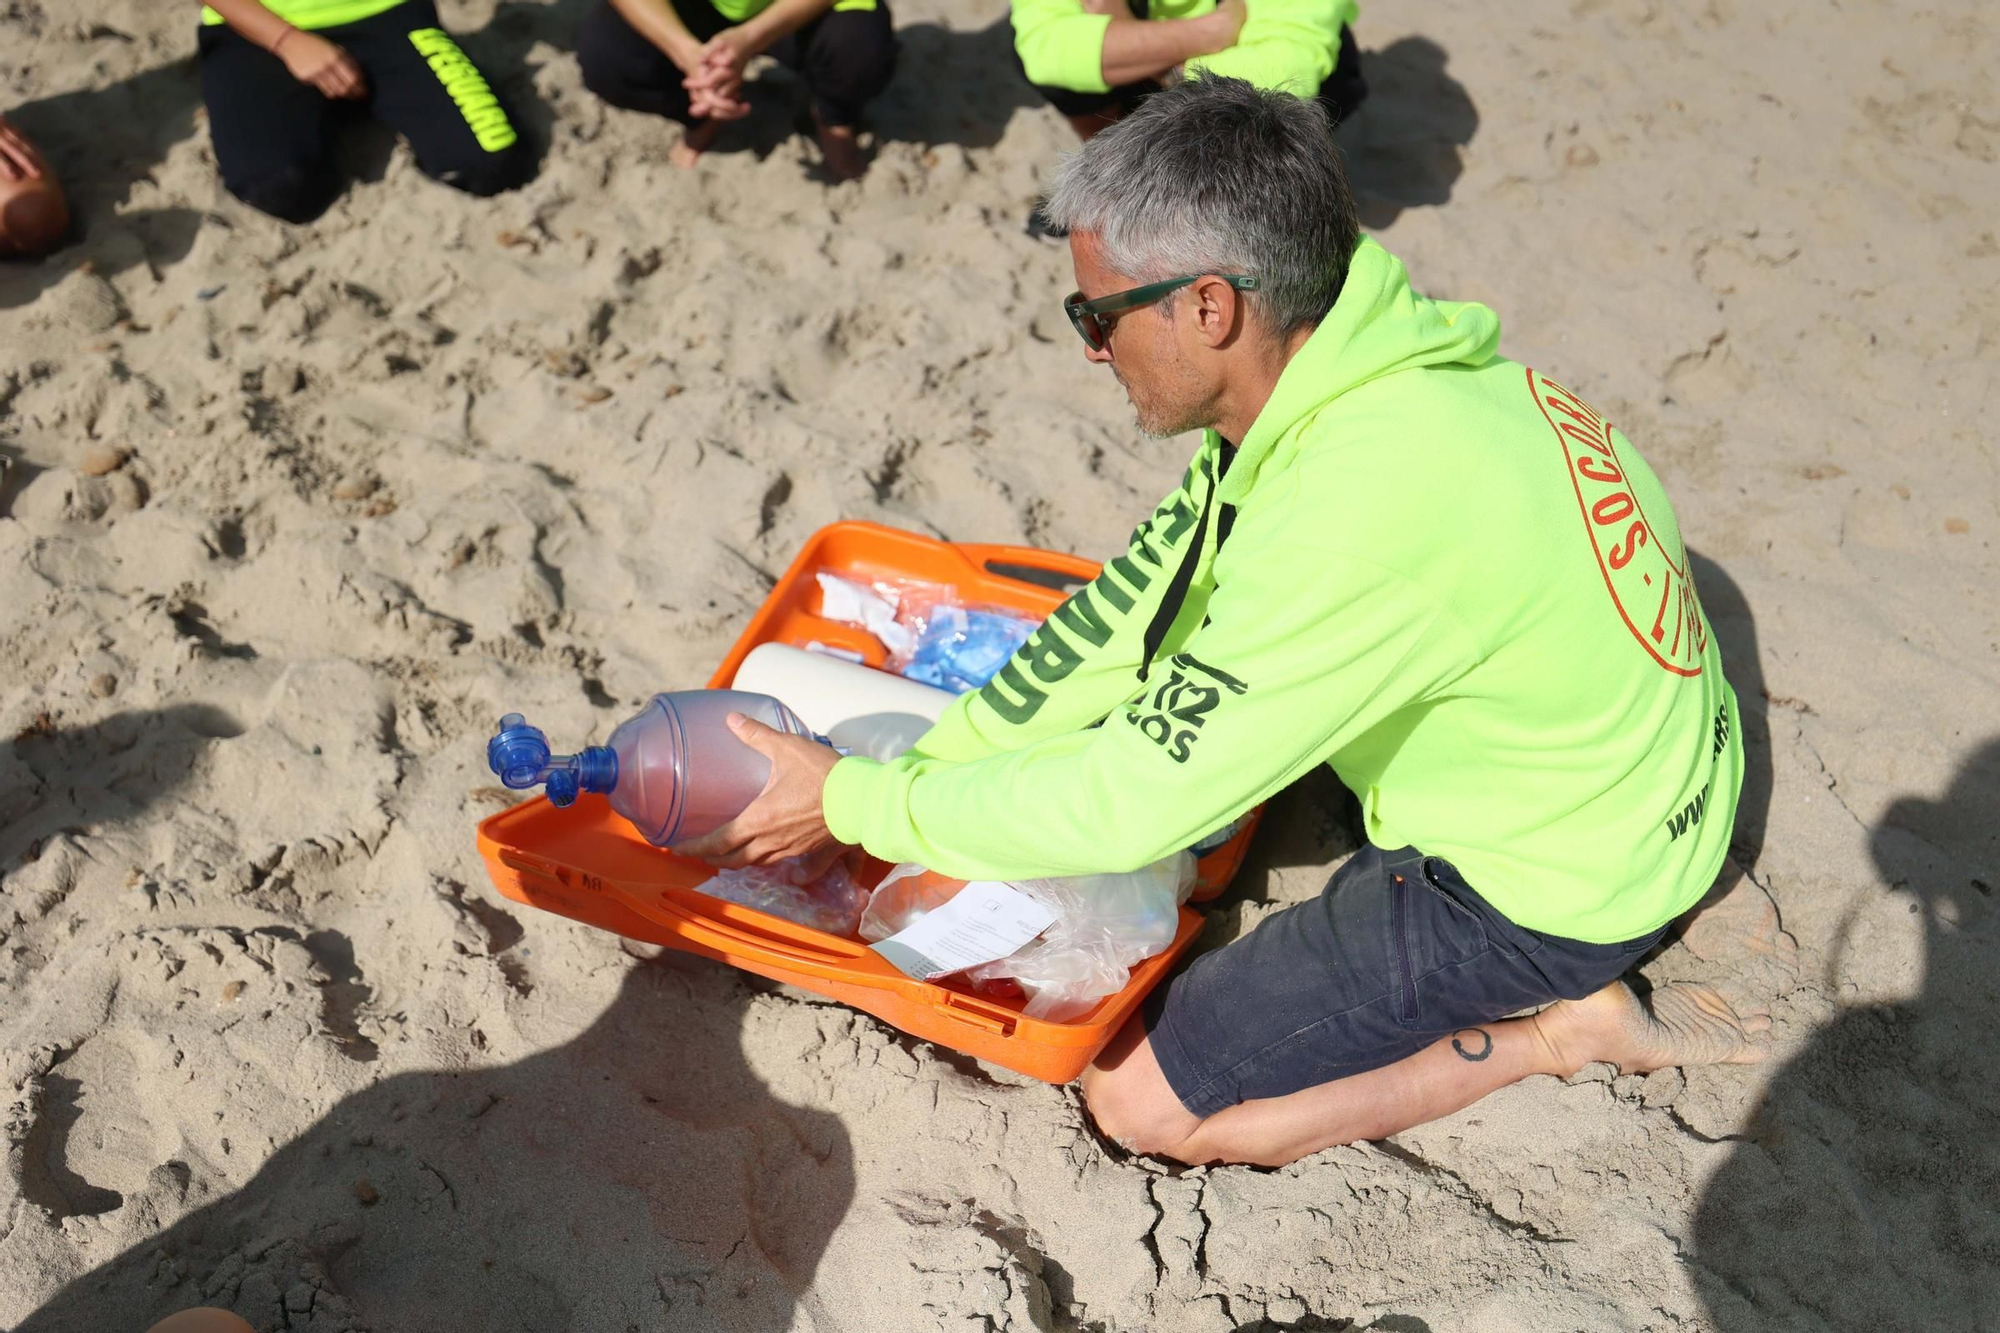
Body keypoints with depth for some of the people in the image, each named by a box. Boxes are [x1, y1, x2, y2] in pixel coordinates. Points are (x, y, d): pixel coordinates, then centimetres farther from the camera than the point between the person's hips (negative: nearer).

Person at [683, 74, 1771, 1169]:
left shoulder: (1367, 507, -35)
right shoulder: (1349, 369, -7)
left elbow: (1129, 810, -28)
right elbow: (1139, 606, 0)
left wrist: (853, 804, -16)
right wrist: (919, 762, -1)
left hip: (1552, 891, -8)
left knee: (1135, 1093, -7)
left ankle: (1557, 1025, 1)